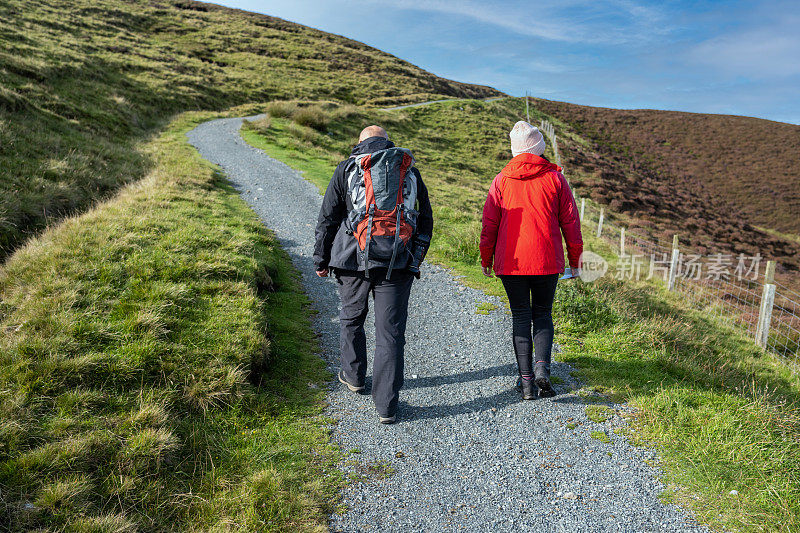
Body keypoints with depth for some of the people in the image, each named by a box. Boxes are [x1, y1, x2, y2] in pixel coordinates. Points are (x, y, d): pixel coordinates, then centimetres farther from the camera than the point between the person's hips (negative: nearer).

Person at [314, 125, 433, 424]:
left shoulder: (348, 168, 8)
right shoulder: (410, 170, 13)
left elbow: (327, 217, 6)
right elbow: (425, 219, 15)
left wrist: (321, 259, 13)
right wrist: (415, 259, 24)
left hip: (355, 259, 0)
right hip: (397, 264, 1)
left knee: (351, 318, 22)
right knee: (391, 331, 3)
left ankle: (353, 377, 40)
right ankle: (386, 406, 5)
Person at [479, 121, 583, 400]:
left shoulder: (501, 180, 2)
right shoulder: (555, 178, 3)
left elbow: (489, 224, 2)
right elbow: (570, 222, 4)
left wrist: (486, 260, 12)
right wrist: (575, 260, 12)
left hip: (511, 261, 0)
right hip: (547, 261, 0)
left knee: (520, 317, 9)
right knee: (542, 314, 14)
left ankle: (526, 380, 9)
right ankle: (542, 367, -5)